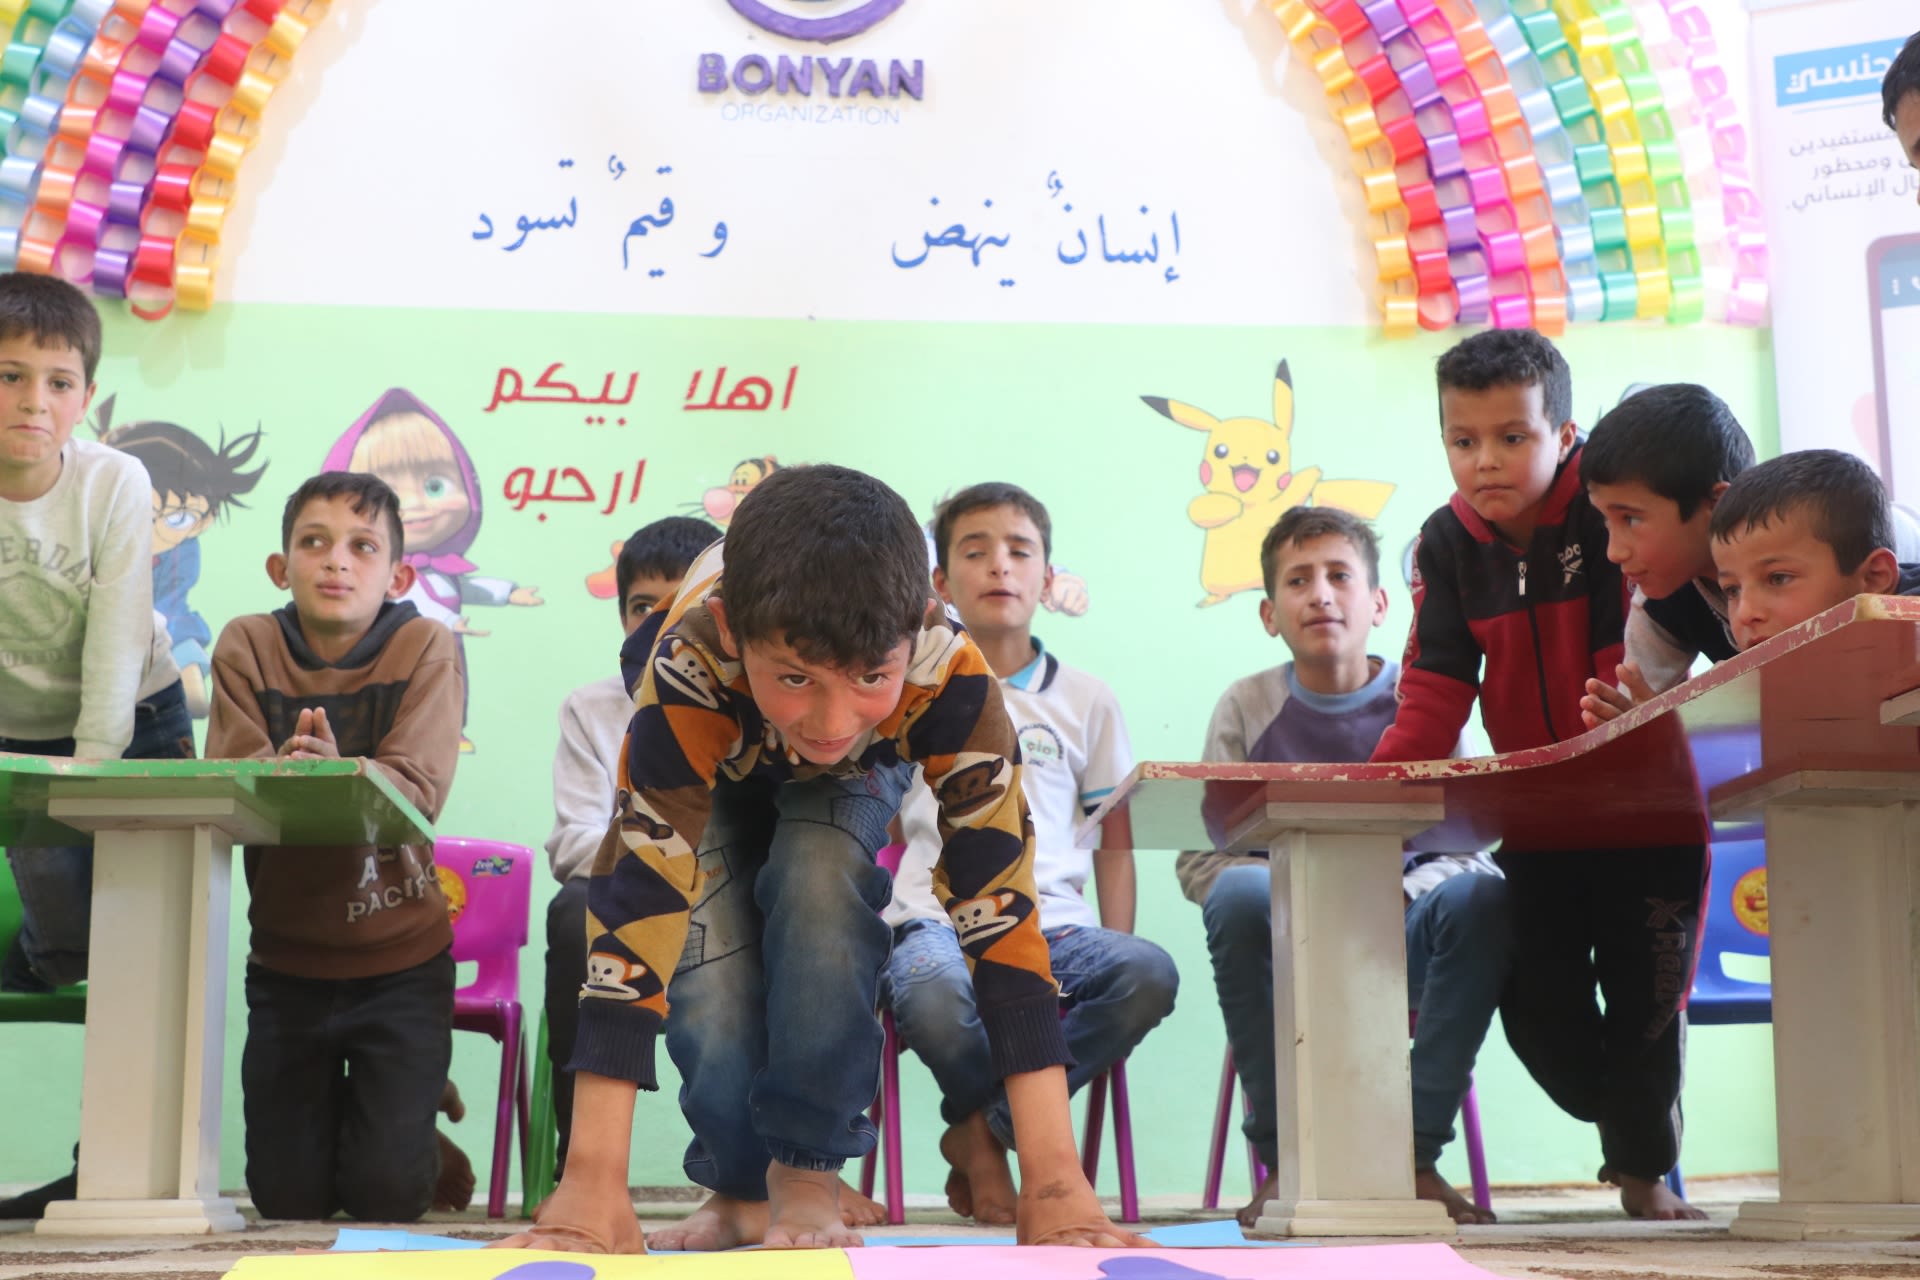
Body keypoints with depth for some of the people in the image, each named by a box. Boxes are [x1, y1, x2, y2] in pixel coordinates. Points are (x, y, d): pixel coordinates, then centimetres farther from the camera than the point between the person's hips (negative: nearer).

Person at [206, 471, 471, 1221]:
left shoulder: (425, 647, -9)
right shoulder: (248, 645, -4)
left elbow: (418, 790, -21)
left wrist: (332, 773, -40)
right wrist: (281, 770, -35)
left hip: (400, 957, -2)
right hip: (286, 957, 2)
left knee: (385, 1200, -3)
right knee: (287, 1199, 7)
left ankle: (420, 1137, 31)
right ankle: (334, 1107, 38)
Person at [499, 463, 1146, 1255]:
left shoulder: (952, 678, -42)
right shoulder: (687, 666, -45)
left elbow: (999, 904, -42)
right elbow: (635, 900, -47)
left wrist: (1054, 1180, -46)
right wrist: (593, 1182, -51)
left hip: (857, 775, 0)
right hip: (714, 771, 0)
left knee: (820, 882, -29)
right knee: (708, 965, -20)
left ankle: (809, 1175, -12)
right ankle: (740, 1186, 6)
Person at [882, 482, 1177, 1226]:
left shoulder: (1085, 701, 18)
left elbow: (1114, 838, 18)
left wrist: (1112, 953, 4)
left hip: (1052, 922, 2)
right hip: (937, 919, -2)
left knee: (1150, 973, -33)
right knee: (933, 999, -40)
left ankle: (983, 1130, -14)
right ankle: (987, 1143, -4)